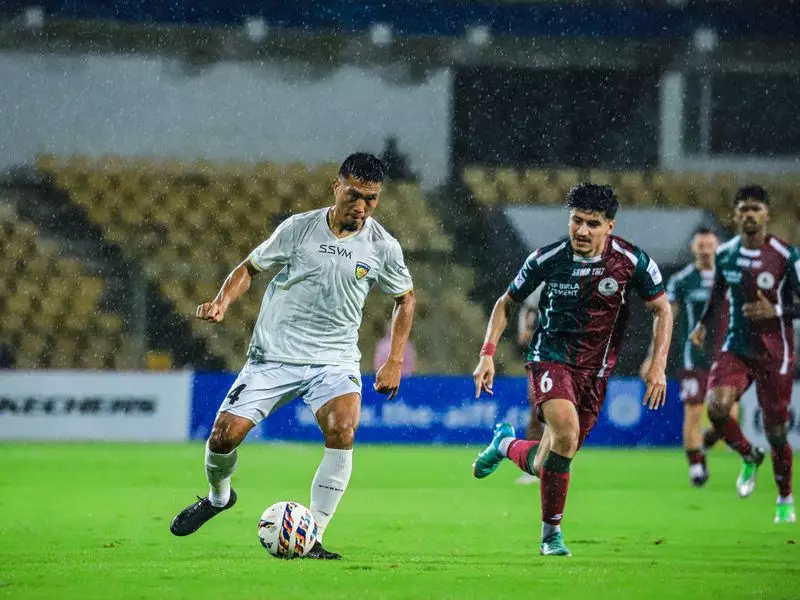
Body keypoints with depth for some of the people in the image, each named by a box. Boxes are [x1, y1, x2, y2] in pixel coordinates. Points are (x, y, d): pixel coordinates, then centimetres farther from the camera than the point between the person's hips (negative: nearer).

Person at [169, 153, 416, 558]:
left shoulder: (383, 247, -2)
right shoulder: (299, 228, -4)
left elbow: (405, 298, 14)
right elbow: (250, 268, 8)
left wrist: (394, 362, 7)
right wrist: (222, 302, -11)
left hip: (334, 361, 0)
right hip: (274, 354, 0)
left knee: (342, 431, -29)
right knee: (225, 435, -8)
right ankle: (218, 496, 28)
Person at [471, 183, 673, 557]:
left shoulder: (632, 262, -9)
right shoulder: (547, 259, -10)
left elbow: (662, 309, 4)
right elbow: (506, 303, 5)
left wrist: (658, 365, -7)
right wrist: (488, 354, -5)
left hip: (595, 370, 2)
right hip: (550, 356, -2)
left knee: (545, 466, 3)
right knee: (566, 432, -30)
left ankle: (505, 445, 39)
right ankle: (552, 532, -11)